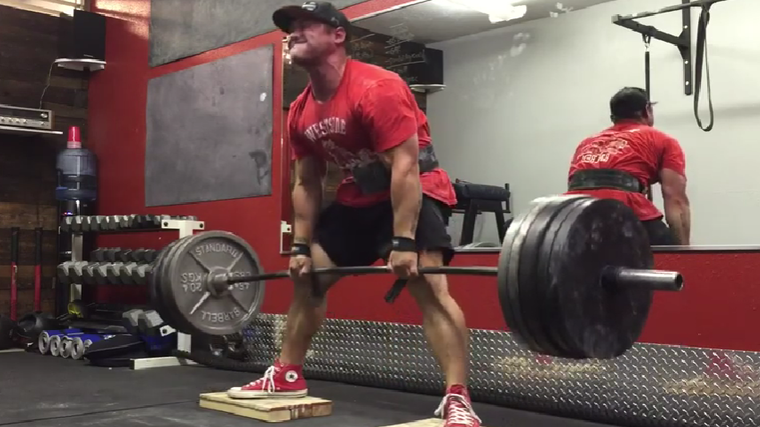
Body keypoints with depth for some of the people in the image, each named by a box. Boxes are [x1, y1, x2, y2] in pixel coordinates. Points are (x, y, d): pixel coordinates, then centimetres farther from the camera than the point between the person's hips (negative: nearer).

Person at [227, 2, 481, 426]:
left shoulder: (376, 88, -24)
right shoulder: (301, 113, 1)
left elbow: (405, 168, -28)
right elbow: (307, 184, 8)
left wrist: (404, 242, -31)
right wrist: (301, 246, 4)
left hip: (415, 191, -8)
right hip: (358, 198, 8)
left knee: (429, 285, -26)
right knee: (306, 278, 11)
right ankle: (287, 375, 25)